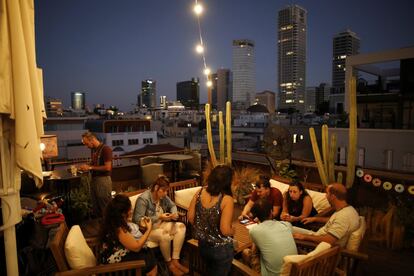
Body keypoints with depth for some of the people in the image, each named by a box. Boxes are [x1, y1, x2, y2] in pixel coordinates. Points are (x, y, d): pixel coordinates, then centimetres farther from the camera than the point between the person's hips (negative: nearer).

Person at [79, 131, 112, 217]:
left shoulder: (105, 149, -15)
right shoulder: (93, 149, 10)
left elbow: (107, 167, -20)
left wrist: (90, 167, -15)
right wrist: (86, 167, 1)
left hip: (103, 180, -8)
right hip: (94, 179, 8)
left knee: (104, 207, 1)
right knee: (95, 207, 16)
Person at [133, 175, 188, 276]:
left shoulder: (163, 196, 0)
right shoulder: (143, 199, -22)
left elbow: (172, 205, 16)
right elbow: (138, 220, -25)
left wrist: (174, 213, -9)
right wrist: (159, 217, -27)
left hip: (160, 225, 8)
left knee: (181, 226, -13)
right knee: (165, 236, -35)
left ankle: (175, 261, -11)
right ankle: (169, 263, -7)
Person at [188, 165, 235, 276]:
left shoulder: (199, 193, -12)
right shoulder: (227, 200, -27)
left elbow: (190, 218, -4)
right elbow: (225, 230, -27)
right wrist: (233, 230, -5)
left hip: (203, 245, 5)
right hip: (221, 249, -4)